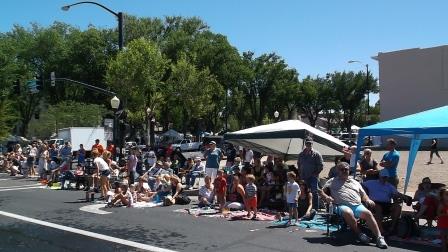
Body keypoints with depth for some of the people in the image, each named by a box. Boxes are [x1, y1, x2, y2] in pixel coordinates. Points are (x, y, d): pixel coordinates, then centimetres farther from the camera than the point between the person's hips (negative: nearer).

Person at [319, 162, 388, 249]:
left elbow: (363, 195, 28)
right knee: (348, 213, -38)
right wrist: (326, 197, -7)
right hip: (342, 205, -3)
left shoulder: (355, 182, 31)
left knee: (368, 213, -28)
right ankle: (359, 234, -22)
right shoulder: (333, 181, 21)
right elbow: (321, 191, 15)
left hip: (357, 205, 3)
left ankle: (379, 237, -28)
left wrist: (368, 200, 6)